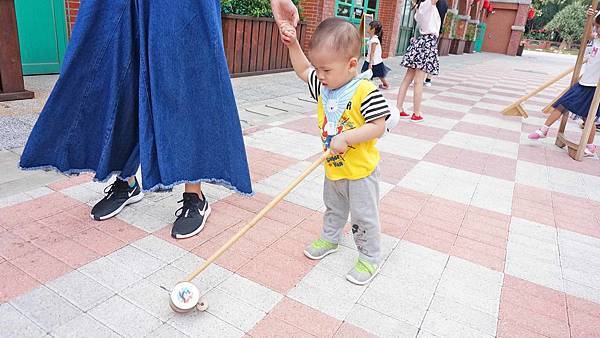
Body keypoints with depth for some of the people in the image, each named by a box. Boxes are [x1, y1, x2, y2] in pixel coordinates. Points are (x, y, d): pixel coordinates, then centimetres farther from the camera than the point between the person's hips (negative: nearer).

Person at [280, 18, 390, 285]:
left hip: (360, 170, -7)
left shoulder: (365, 91, -24)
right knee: (333, 208, 27)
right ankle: (329, 239, 48)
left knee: (364, 216, 6)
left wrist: (346, 138, -33)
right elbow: (303, 70, 13)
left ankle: (370, 258, 24)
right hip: (334, 166, 7)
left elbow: (378, 127, -25)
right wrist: (293, 45, 1)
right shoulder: (323, 85, -2)